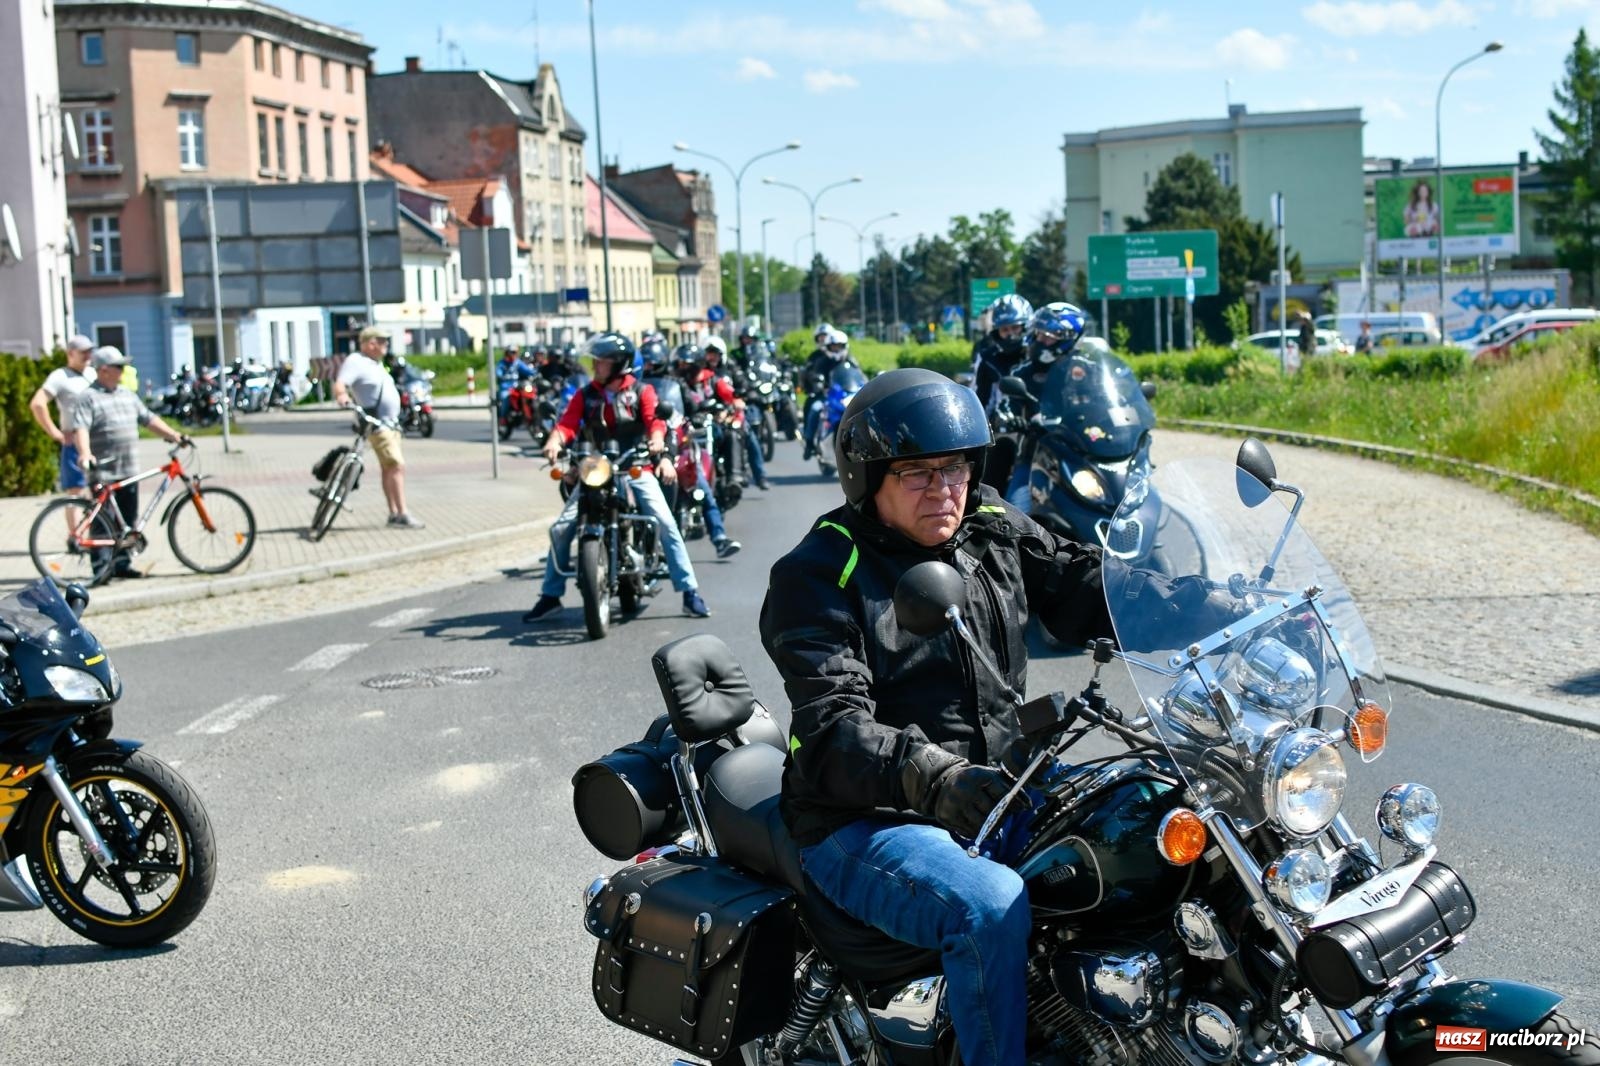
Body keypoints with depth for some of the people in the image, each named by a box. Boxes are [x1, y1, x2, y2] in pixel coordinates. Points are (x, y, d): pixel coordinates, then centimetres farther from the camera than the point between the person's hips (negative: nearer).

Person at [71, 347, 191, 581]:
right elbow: (80, 429, -18)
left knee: (127, 521, 10)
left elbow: (149, 420, 18)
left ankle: (122, 564, 18)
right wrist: (85, 454, -33)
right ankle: (102, 567, -3)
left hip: (129, 471, 7)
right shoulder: (87, 397, -6)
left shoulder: (128, 395, 16)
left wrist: (175, 436, 9)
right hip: (103, 472, -7)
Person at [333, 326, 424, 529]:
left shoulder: (377, 364, 15)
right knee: (397, 465, -16)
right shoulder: (356, 362, -12)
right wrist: (341, 395, -45)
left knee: (389, 468, 10)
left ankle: (394, 514, 13)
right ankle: (402, 515, -17)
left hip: (391, 423, 9)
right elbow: (339, 384, -25)